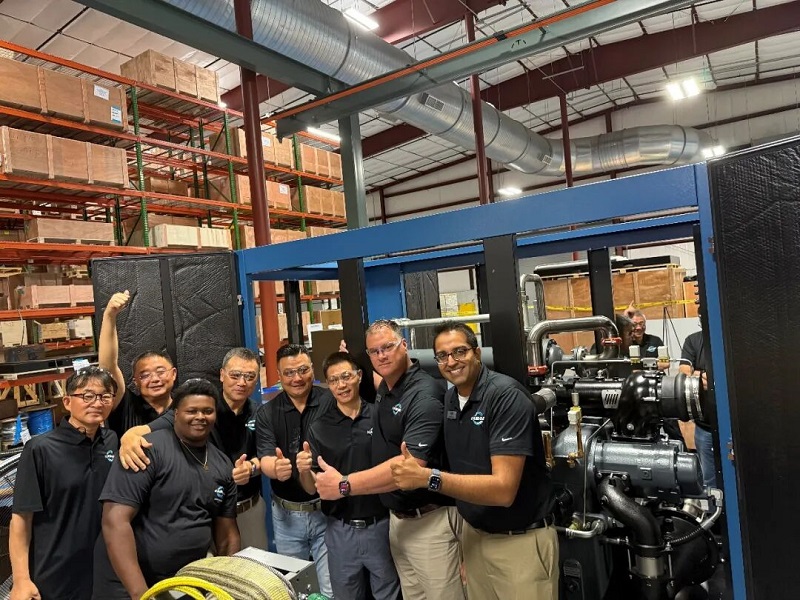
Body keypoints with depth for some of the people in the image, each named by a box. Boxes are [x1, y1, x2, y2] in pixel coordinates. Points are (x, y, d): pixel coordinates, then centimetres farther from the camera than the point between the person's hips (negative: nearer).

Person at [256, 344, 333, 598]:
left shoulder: (331, 401, -9)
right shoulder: (267, 413, -2)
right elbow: (265, 458, -11)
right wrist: (276, 467, -33)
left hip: (328, 510, -2)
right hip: (287, 514, 3)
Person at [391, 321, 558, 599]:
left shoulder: (506, 396, -21)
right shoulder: (449, 398, 3)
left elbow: (503, 489, -28)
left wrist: (429, 478, -32)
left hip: (520, 540, -6)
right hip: (474, 533, 7)